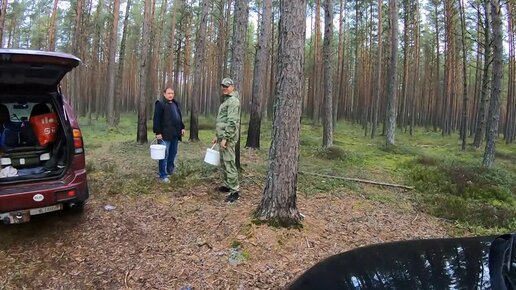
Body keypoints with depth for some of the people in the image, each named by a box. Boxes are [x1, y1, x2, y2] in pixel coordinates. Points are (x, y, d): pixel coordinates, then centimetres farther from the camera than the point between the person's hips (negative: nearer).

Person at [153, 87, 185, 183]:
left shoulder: (176, 104, 18)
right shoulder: (160, 104, -7)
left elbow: (179, 117, 25)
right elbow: (156, 119, -13)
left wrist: (182, 128, 17)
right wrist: (158, 132, -18)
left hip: (175, 134, 7)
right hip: (165, 134, -7)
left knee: (173, 153, 14)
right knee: (164, 154, -4)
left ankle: (169, 169, 32)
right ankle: (163, 175, 2)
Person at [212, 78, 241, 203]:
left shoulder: (233, 101, -13)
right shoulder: (225, 100, 20)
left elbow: (232, 122, -21)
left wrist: (225, 138, -24)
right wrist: (218, 136, 22)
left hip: (228, 138, -10)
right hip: (222, 136, 10)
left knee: (229, 163, -10)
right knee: (223, 163, 16)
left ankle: (235, 191, -7)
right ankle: (227, 185, 27)